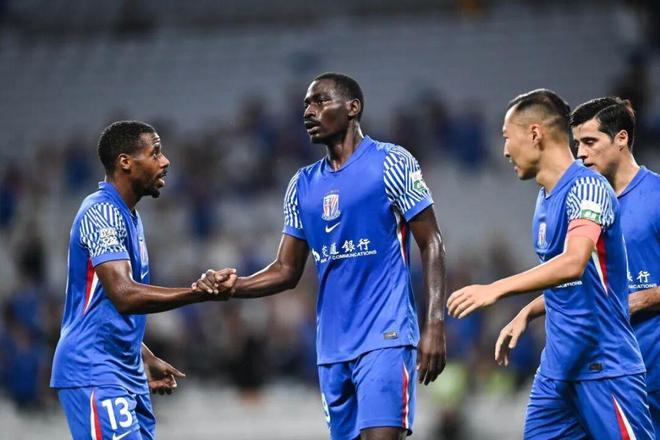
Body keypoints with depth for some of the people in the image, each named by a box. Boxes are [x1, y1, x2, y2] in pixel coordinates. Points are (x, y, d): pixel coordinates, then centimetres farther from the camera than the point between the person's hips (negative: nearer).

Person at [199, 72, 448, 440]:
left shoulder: (391, 163, -3)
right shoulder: (303, 185, 14)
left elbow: (431, 244, -5)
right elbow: (287, 271, 14)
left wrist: (435, 324, -15)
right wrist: (232, 287, -5)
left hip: (386, 337, -6)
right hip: (332, 346, 6)